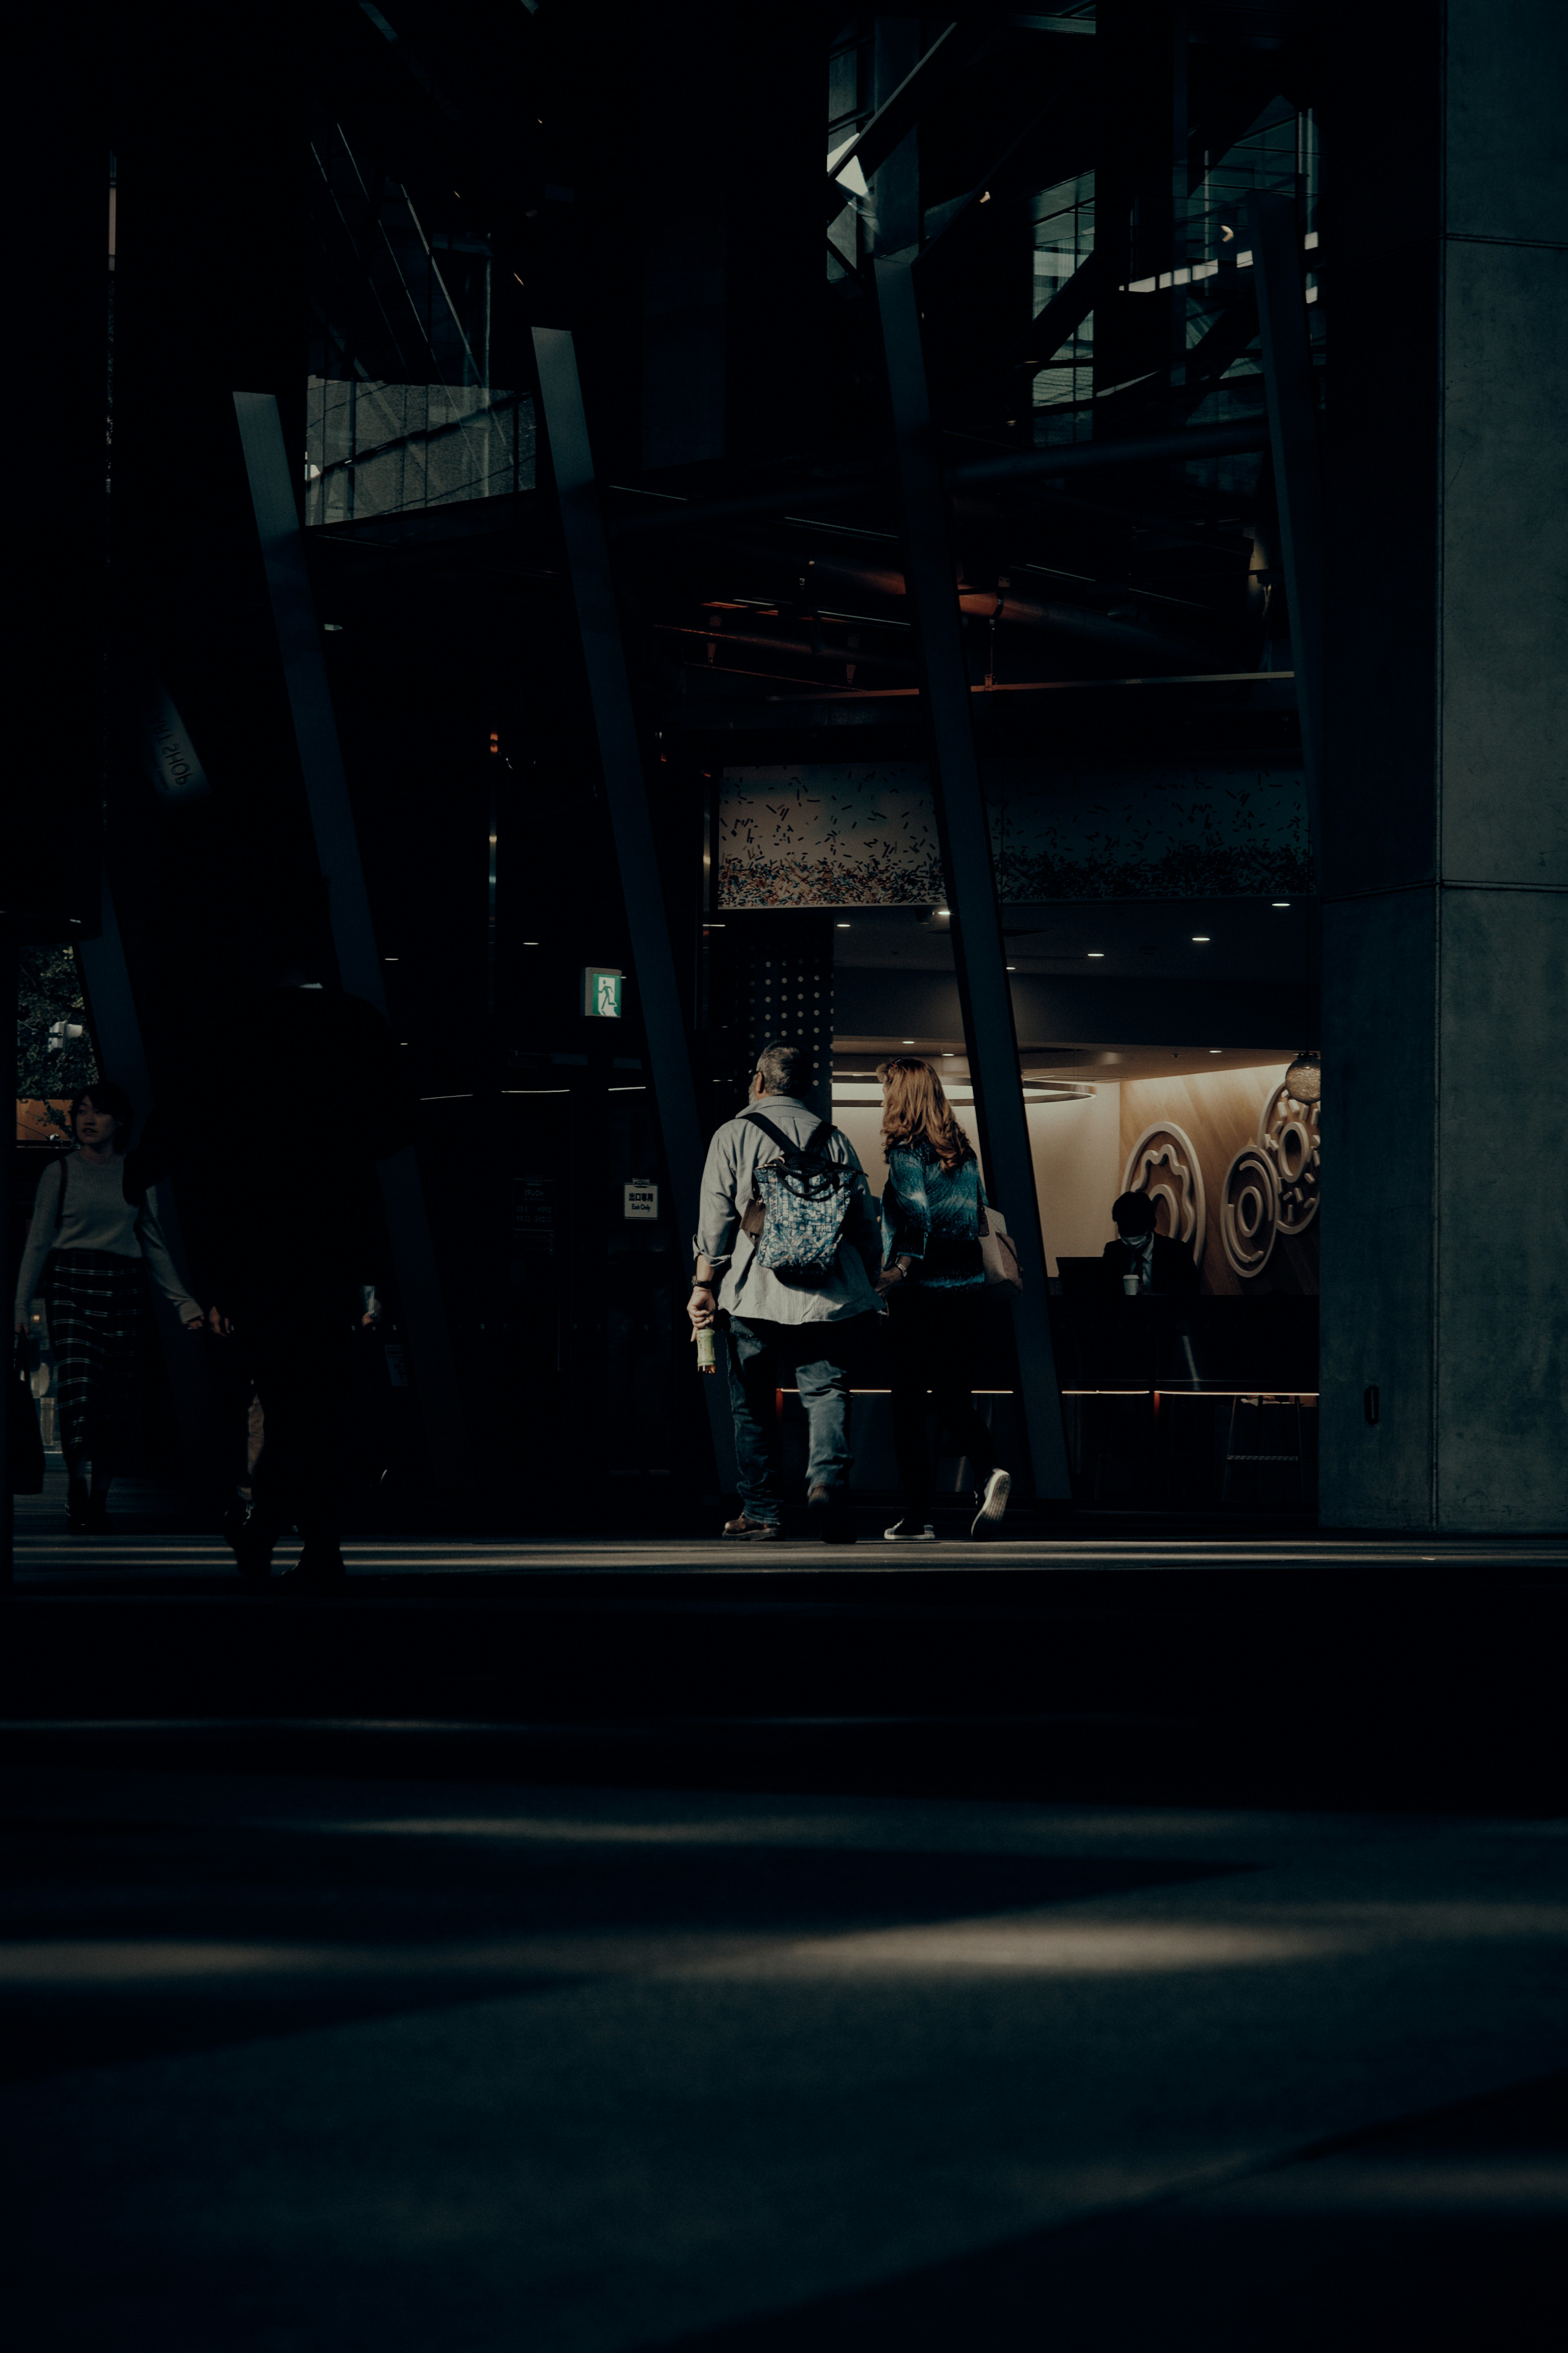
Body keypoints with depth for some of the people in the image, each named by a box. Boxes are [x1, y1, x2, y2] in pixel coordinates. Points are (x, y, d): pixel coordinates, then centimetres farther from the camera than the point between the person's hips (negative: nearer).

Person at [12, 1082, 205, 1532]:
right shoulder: (61, 1174, 8)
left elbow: (156, 1246, 17)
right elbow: (38, 1243, 9)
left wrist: (185, 1304, 12)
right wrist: (20, 1307, 4)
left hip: (123, 1291, 2)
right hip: (72, 1287, -2)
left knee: (117, 1402, -3)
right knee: (78, 1389, -18)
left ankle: (99, 1499, 5)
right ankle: (78, 1497, -21)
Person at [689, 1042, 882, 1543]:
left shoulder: (733, 1135, 4)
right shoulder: (833, 1139, 11)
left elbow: (716, 1216, -3)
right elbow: (865, 1220, 11)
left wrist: (704, 1284, -1)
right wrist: (870, 1285, 20)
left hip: (752, 1293, -1)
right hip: (826, 1292, 1)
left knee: (754, 1406, 9)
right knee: (827, 1392, -1)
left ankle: (761, 1513, 11)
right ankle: (828, 1478, -27)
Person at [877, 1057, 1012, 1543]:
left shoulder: (906, 1151, -10)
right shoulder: (962, 1150, 10)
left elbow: (917, 1217, -20)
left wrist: (901, 1267, -22)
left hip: (923, 1290, -6)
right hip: (969, 1286, 6)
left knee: (908, 1403, 3)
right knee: (954, 1397, 13)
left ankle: (918, 1517, 3)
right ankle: (990, 1472, -13)